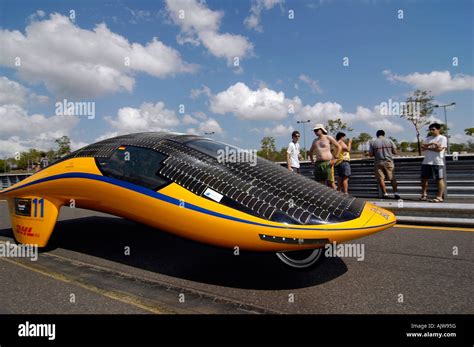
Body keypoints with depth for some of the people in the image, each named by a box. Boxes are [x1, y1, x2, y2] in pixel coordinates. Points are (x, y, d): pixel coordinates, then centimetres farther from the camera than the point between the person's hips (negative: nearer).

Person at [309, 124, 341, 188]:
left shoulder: (328, 138, 2)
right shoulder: (315, 141, 17)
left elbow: (339, 147, 1)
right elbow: (311, 151, 31)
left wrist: (335, 159, -6)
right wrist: (312, 160, 17)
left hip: (328, 163, -5)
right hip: (318, 164, 5)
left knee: (330, 182, -7)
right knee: (320, 183, 3)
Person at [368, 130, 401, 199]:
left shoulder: (373, 143, -1)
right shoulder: (389, 141, 2)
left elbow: (370, 154, -2)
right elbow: (395, 152, 4)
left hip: (378, 163, -1)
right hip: (389, 162, 1)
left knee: (381, 178, 3)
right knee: (392, 178, 8)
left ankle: (385, 194, 0)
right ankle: (396, 193, 5)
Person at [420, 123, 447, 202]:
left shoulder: (442, 138, -1)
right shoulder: (428, 138, 17)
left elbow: (440, 149, -14)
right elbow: (422, 146, 1)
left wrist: (428, 148, -5)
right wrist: (432, 143, -15)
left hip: (438, 162, -6)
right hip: (426, 162, 6)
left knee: (439, 179, -3)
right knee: (424, 178, 8)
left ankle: (439, 197, -1)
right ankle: (424, 194, 20)